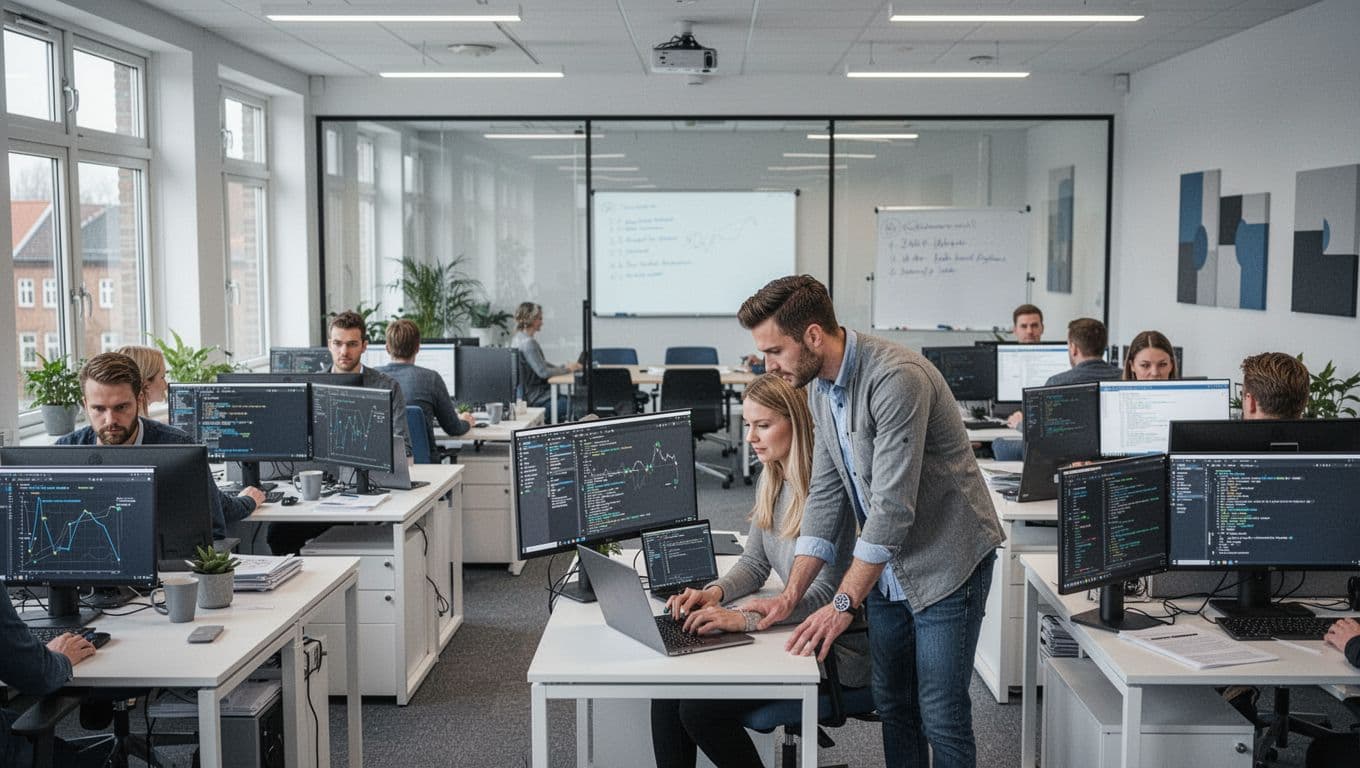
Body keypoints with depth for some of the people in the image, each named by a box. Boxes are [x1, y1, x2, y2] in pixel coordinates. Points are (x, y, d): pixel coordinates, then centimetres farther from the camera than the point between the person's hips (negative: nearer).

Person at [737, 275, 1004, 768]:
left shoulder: (896, 379, -26)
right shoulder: (821, 389, 2)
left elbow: (892, 505, -28)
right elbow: (826, 495, 4)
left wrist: (844, 603, -24)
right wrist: (790, 596, -1)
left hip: (944, 563, -8)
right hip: (885, 567, 8)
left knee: (940, 716, -3)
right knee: (892, 705, 14)